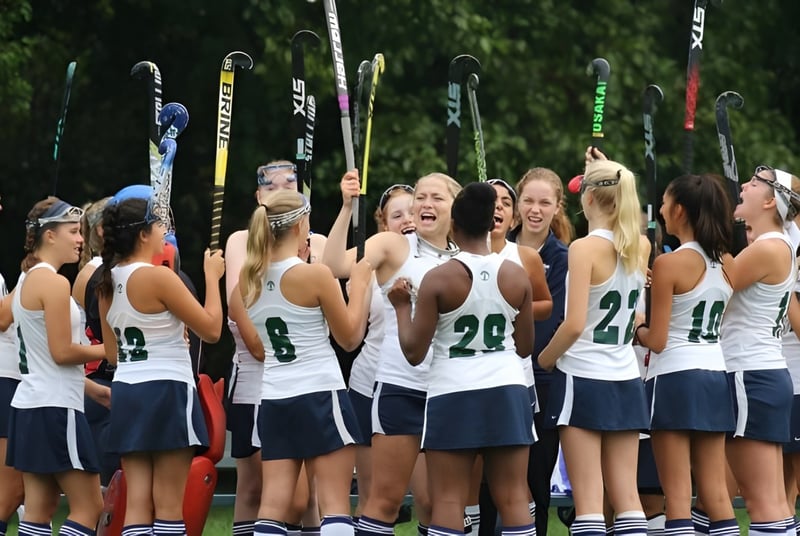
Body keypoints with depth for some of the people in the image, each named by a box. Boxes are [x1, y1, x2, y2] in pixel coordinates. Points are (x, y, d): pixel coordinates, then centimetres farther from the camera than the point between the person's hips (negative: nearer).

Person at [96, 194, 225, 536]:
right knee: (170, 505, -3)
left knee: (137, 503, 4)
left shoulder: (108, 282, 9)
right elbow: (211, 329, -10)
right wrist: (212, 277, 1)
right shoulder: (159, 277, -14)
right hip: (166, 392, -7)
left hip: (126, 393, 7)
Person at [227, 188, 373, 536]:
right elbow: (350, 337, -2)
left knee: (273, 505, 2)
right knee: (335, 504, -3)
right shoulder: (315, 275, -11)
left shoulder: (249, 280, 5)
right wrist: (360, 286, 8)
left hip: (274, 399, 5)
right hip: (320, 395, -5)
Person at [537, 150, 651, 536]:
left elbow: (574, 325, -20)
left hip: (582, 379, -6)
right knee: (627, 497, 6)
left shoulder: (585, 248, -13)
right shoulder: (641, 247, 4)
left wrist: (543, 359, -4)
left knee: (588, 500, -6)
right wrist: (608, 172, 32)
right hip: (626, 382, 6)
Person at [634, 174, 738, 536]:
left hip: (674, 378, -6)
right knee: (715, 493, 8)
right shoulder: (727, 264, 6)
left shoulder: (669, 264, -12)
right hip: (715, 376, 6)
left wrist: (637, 330, 9)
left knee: (677, 494, -4)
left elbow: (657, 340, -12)